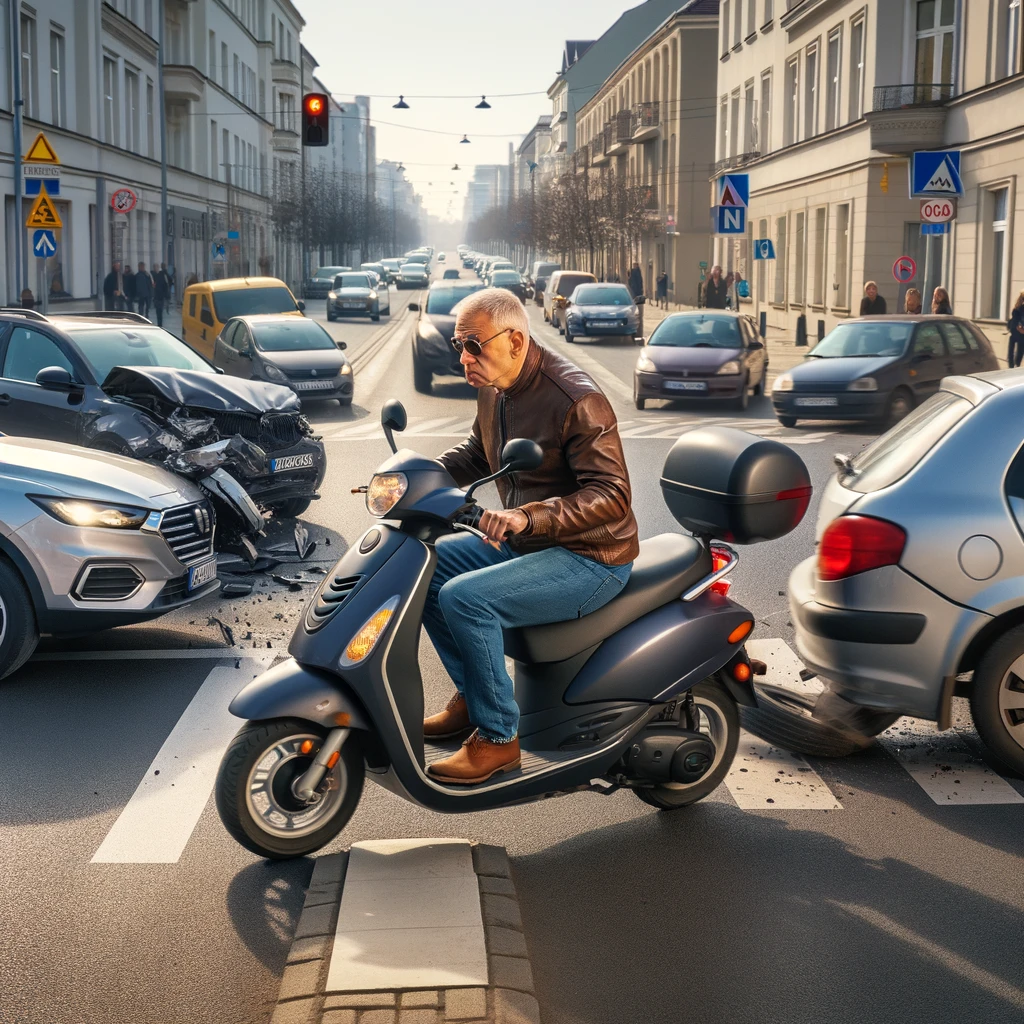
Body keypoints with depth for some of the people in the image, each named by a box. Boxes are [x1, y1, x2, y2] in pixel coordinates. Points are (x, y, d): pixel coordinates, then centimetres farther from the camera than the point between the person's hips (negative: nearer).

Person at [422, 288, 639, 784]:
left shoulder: (575, 399, -23)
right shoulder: (493, 389, 4)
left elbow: (611, 495, -28)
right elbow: (476, 452, 22)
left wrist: (528, 515, -41)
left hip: (589, 558, -10)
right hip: (526, 542, 10)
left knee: (463, 598, -26)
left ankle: (497, 737, -11)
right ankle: (471, 696, 15)